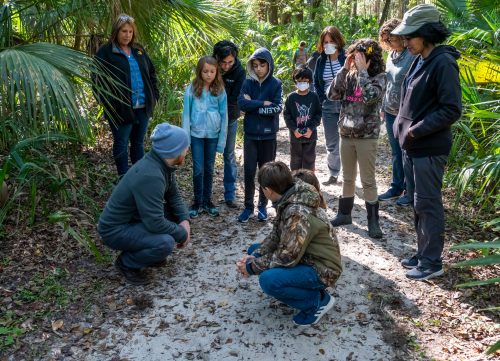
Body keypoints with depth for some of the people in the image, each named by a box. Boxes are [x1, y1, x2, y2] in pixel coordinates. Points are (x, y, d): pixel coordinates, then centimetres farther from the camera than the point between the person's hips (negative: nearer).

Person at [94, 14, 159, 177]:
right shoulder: (105, 52, -5)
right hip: (121, 108, -5)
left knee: (138, 142, 15)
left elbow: (151, 72, 20)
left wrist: (154, 94, 10)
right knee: (121, 143, 4)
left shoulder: (139, 51, 13)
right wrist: (106, 101, -16)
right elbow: (98, 78, -9)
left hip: (143, 107, 5)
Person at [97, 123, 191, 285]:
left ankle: (143, 250, 15)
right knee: (165, 242, -29)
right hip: (116, 229, -9)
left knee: (178, 214, 2)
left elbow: (174, 196, 6)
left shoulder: (163, 164, -5)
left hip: (134, 218, 9)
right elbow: (155, 223, -31)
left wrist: (185, 220, -11)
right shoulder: (150, 176, -32)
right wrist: (182, 234, -17)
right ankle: (127, 263, -1)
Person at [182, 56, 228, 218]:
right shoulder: (192, 89, -5)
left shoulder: (220, 91, -2)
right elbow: (186, 113, -2)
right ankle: (197, 202, 16)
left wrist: (222, 139, -1)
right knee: (198, 170, 1)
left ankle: (207, 200, 25)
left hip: (213, 135, 1)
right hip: (197, 134, -1)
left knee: (209, 169, 12)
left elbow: (224, 116, 1)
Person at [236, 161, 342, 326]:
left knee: (268, 280, -30)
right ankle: (308, 288, 12)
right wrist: (254, 257, -8)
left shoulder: (298, 213, -30)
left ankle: (317, 300, -5)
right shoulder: (288, 200, -2)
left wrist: (252, 267, -17)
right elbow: (276, 235, 6)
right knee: (255, 250, 11)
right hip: (304, 256, 10)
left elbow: (287, 257, -29)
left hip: (321, 269, -10)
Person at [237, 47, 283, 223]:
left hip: (268, 135, -1)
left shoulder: (276, 84, -2)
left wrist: (253, 105, -11)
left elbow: (277, 108, -13)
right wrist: (263, 104, -15)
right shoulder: (248, 83, 3)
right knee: (249, 172, 2)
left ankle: (262, 206, 22)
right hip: (250, 134, 1)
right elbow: (242, 103, -12)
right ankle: (248, 206, 15)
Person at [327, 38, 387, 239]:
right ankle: (344, 213, 29)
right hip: (346, 134, 5)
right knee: (347, 178, 16)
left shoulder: (379, 77, -9)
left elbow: (369, 96, -27)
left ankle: (373, 220, 12)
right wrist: (345, 69, -8)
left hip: (366, 136, -5)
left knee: (368, 181, 2)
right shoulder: (350, 75, 5)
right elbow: (332, 94, -5)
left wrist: (362, 70, -20)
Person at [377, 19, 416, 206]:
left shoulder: (412, 56, -15)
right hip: (391, 112, 7)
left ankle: (411, 191, 17)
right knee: (396, 152, 15)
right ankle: (396, 187, 27)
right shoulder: (391, 55, 9)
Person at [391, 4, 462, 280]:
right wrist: (403, 129, 9)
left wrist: (417, 130, -18)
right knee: (419, 203, 15)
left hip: (429, 149, -8)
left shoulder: (443, 63, -15)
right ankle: (423, 253, 29)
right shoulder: (419, 61, 11)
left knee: (428, 205, 0)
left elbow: (451, 110, -18)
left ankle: (432, 262, 12)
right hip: (412, 146, 9)